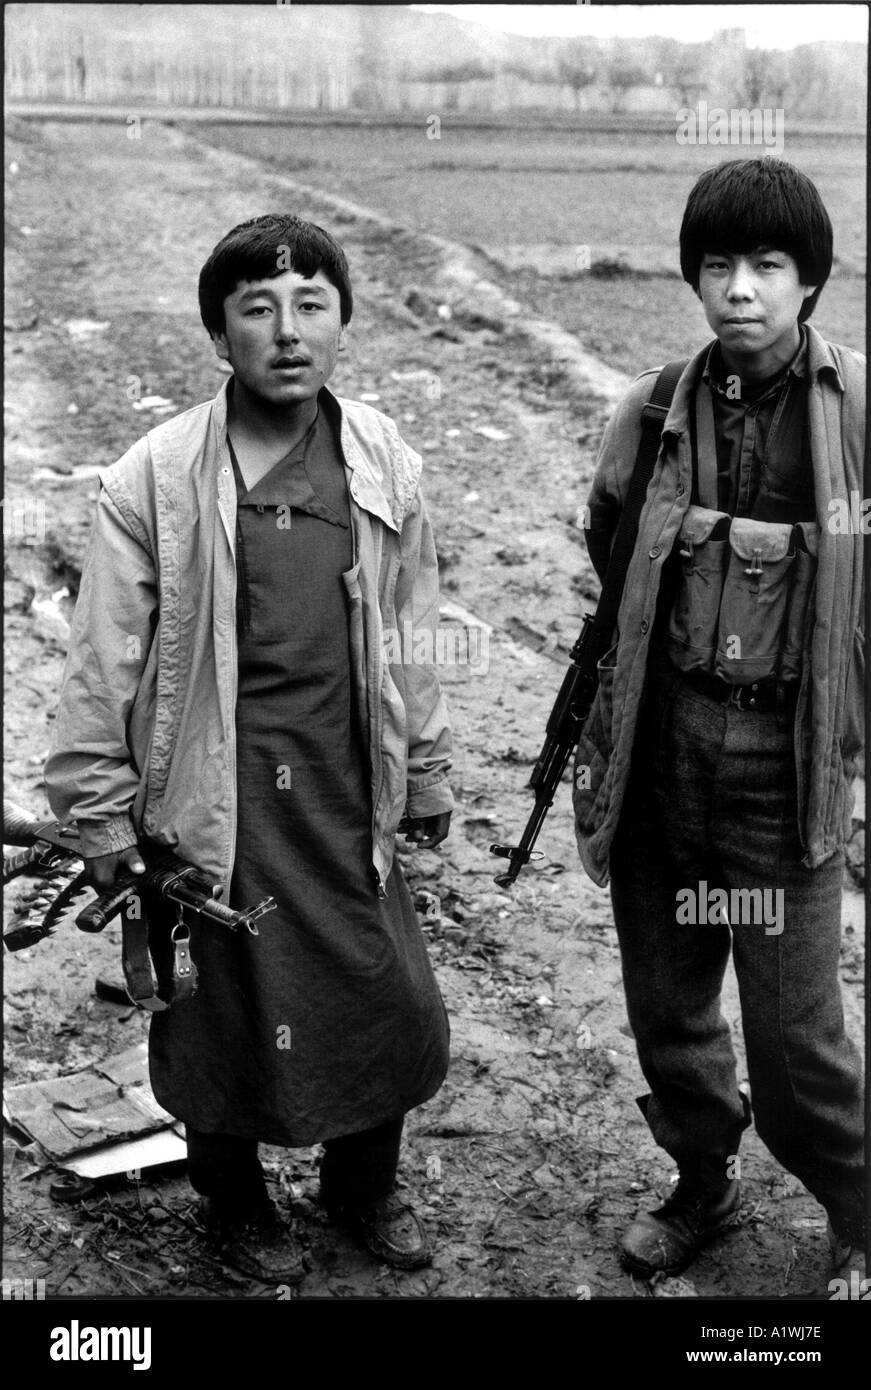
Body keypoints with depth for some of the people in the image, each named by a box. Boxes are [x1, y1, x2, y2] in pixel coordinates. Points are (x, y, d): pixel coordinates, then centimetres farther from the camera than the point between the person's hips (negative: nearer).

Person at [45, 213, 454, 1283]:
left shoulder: (385, 465, 0)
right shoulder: (153, 480, -11)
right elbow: (103, 663, -6)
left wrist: (426, 775, 16)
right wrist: (102, 819, -4)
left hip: (346, 796, 4)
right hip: (213, 803, -3)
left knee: (391, 1007, 12)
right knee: (223, 1015, 12)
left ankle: (363, 1186, 41)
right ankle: (234, 1204, 41)